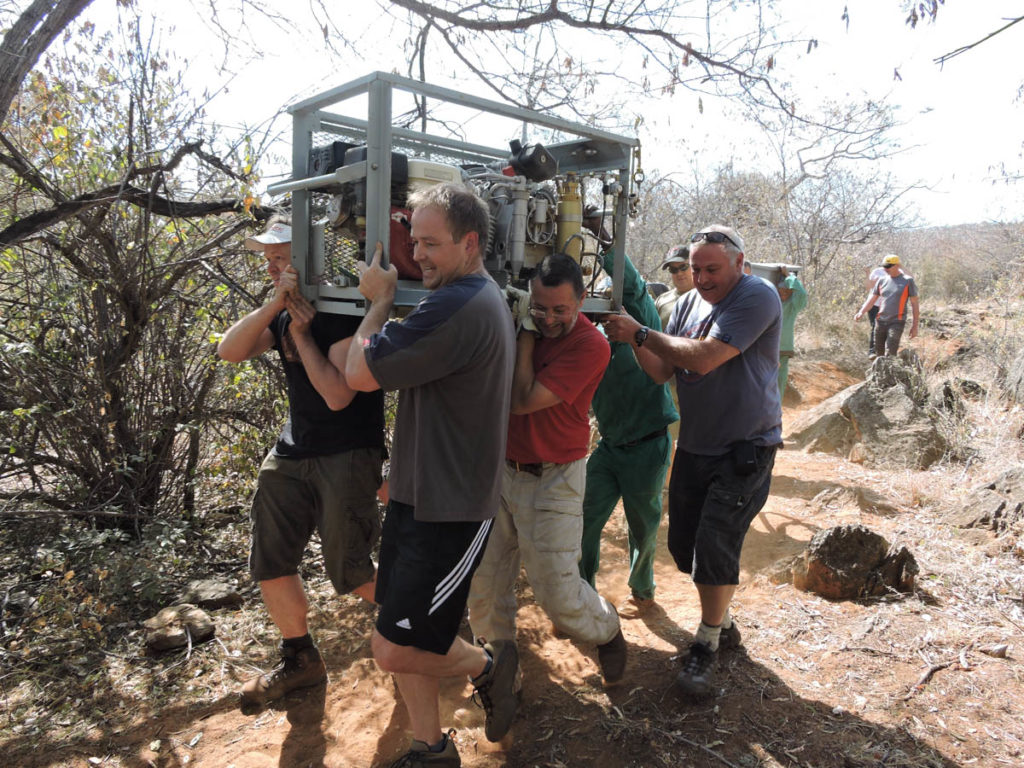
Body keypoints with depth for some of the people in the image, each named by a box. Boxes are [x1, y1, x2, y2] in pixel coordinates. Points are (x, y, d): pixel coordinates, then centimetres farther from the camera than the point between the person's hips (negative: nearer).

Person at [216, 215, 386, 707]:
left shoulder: (345, 312, -16)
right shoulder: (285, 312, 8)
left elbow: (338, 395, -23)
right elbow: (229, 351, -4)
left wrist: (302, 333, -18)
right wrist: (276, 305, -15)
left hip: (349, 454, -8)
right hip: (291, 454, 8)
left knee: (350, 574, -3)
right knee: (268, 565, 10)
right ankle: (300, 661, 31)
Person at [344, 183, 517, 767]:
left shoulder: (456, 307, -23)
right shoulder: (486, 298, 12)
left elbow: (361, 373, -19)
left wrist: (381, 298, -6)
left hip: (450, 509, -10)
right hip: (418, 493, 10)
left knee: (396, 649, -2)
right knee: (405, 637, 17)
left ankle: (487, 664, 24)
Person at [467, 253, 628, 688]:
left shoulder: (590, 346, -17)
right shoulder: (524, 327, 2)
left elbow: (522, 401, -22)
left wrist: (525, 341, -14)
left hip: (552, 480, -5)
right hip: (501, 469, 5)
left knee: (557, 591, 4)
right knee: (484, 581, 9)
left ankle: (607, 632, 36)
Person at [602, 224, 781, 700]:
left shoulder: (757, 298, -15)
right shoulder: (689, 303, 7)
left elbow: (704, 358, -25)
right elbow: (662, 372, 3)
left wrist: (641, 332, -18)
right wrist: (637, 343, -15)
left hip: (745, 450, -7)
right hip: (694, 446, 7)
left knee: (714, 546, -11)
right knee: (684, 546, 11)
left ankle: (706, 646, 9)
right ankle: (722, 623, 34)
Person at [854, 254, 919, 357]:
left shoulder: (908, 281, 0)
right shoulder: (882, 281, 10)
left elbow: (914, 304, 1)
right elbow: (871, 299, 8)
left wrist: (915, 325, -1)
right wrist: (861, 312, -11)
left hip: (897, 323, -5)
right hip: (880, 321, 5)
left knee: (890, 354, -15)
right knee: (879, 354, 9)